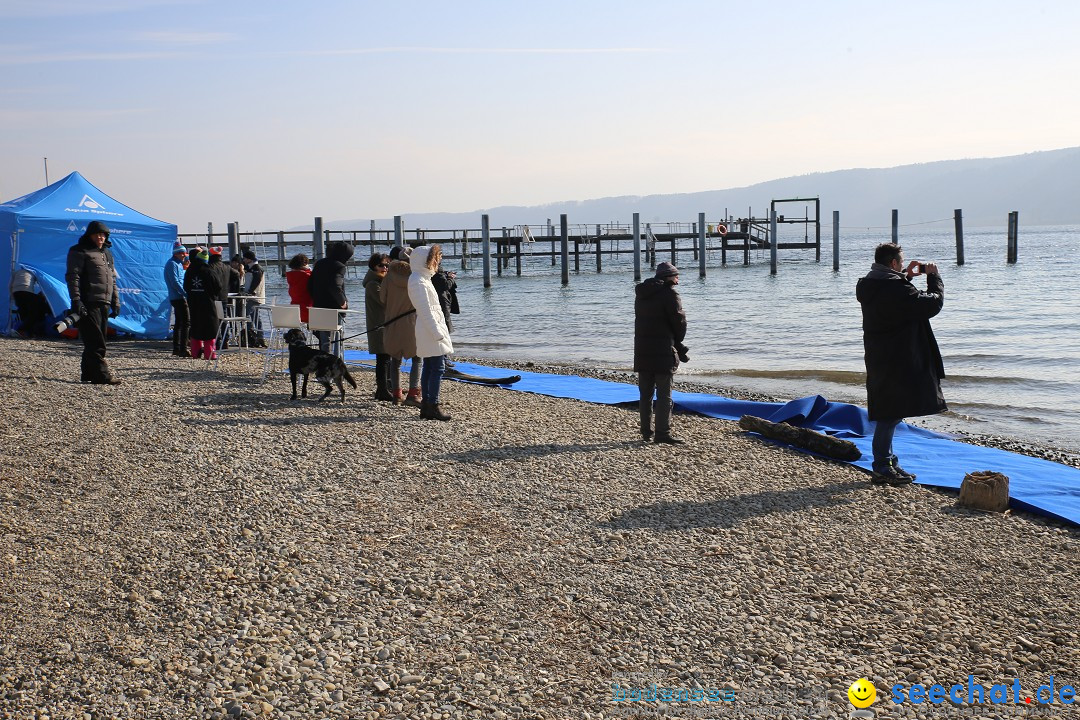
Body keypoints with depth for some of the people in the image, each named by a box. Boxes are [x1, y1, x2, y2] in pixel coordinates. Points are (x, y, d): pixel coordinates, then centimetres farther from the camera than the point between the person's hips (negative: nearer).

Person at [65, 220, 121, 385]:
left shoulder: (107, 253, 22)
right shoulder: (79, 252, -2)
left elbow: (113, 279, 26)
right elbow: (72, 277, -9)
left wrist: (115, 302, 19)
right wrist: (76, 300, -18)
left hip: (104, 304, 8)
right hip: (88, 304, -8)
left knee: (94, 341, 10)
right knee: (95, 342, -10)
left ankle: (88, 373, 16)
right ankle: (101, 375, -14)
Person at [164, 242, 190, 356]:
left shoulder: (178, 263, 18)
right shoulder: (172, 264, -12)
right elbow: (175, 282, -20)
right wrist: (186, 294, -23)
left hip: (178, 297, 11)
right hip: (178, 297, -11)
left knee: (179, 323, 14)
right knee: (186, 321, -14)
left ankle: (176, 348, 20)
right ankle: (183, 349, -17)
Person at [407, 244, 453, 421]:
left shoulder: (423, 278, 19)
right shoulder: (418, 281, -14)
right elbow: (425, 310, -19)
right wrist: (437, 332, -20)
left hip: (431, 329, 11)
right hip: (430, 328, -11)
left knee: (429, 367, 10)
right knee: (437, 367, -11)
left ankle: (425, 406, 12)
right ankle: (433, 406, -10)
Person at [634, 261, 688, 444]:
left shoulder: (641, 294, 13)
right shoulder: (669, 294, -10)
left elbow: (643, 320, 13)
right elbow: (679, 321, -11)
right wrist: (677, 342, 10)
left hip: (642, 351, 7)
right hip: (663, 351, -7)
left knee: (645, 393, 11)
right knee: (664, 394, -3)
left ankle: (646, 432, 14)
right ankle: (662, 433, -6)